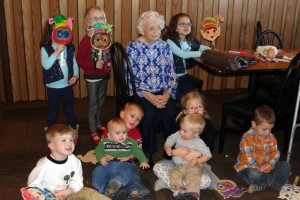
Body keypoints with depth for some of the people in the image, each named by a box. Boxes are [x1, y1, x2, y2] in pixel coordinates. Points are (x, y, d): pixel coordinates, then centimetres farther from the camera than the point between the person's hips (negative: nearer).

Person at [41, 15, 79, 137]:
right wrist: (57, 52, -32)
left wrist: (75, 75, -10)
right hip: (53, 87, -3)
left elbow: (74, 63, 6)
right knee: (53, 111, 14)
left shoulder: (69, 47, 0)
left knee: (69, 109, 20)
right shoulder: (45, 48, -12)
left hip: (67, 86, 3)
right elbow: (46, 65, -26)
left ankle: (74, 129, 39)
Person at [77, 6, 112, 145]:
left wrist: (110, 63, -1)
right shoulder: (86, 40, -16)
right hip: (92, 77, -6)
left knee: (101, 103, 20)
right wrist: (94, 65, -28)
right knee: (93, 105, 3)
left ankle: (98, 124, 40)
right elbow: (79, 60, -17)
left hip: (104, 76, 6)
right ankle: (93, 132, 14)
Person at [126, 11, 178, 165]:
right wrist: (148, 96, -19)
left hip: (163, 92, 3)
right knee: (150, 113, -30)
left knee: (170, 112, -26)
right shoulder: (133, 48, -3)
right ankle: (147, 152, -7)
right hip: (141, 93, -2)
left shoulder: (165, 46, 7)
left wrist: (167, 94, -12)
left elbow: (171, 75, 6)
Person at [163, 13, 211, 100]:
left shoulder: (190, 40, 3)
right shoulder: (169, 41, -18)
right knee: (177, 99, -13)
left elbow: (201, 47, 19)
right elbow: (183, 54, -27)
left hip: (183, 74, 6)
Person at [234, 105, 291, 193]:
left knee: (286, 165, -5)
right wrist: (265, 158, -12)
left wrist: (267, 166, -20)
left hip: (265, 168, 6)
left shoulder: (271, 137, 1)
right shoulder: (247, 138, -20)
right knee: (254, 174, -38)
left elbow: (276, 154, -3)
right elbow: (250, 160, -25)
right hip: (247, 168, -6)